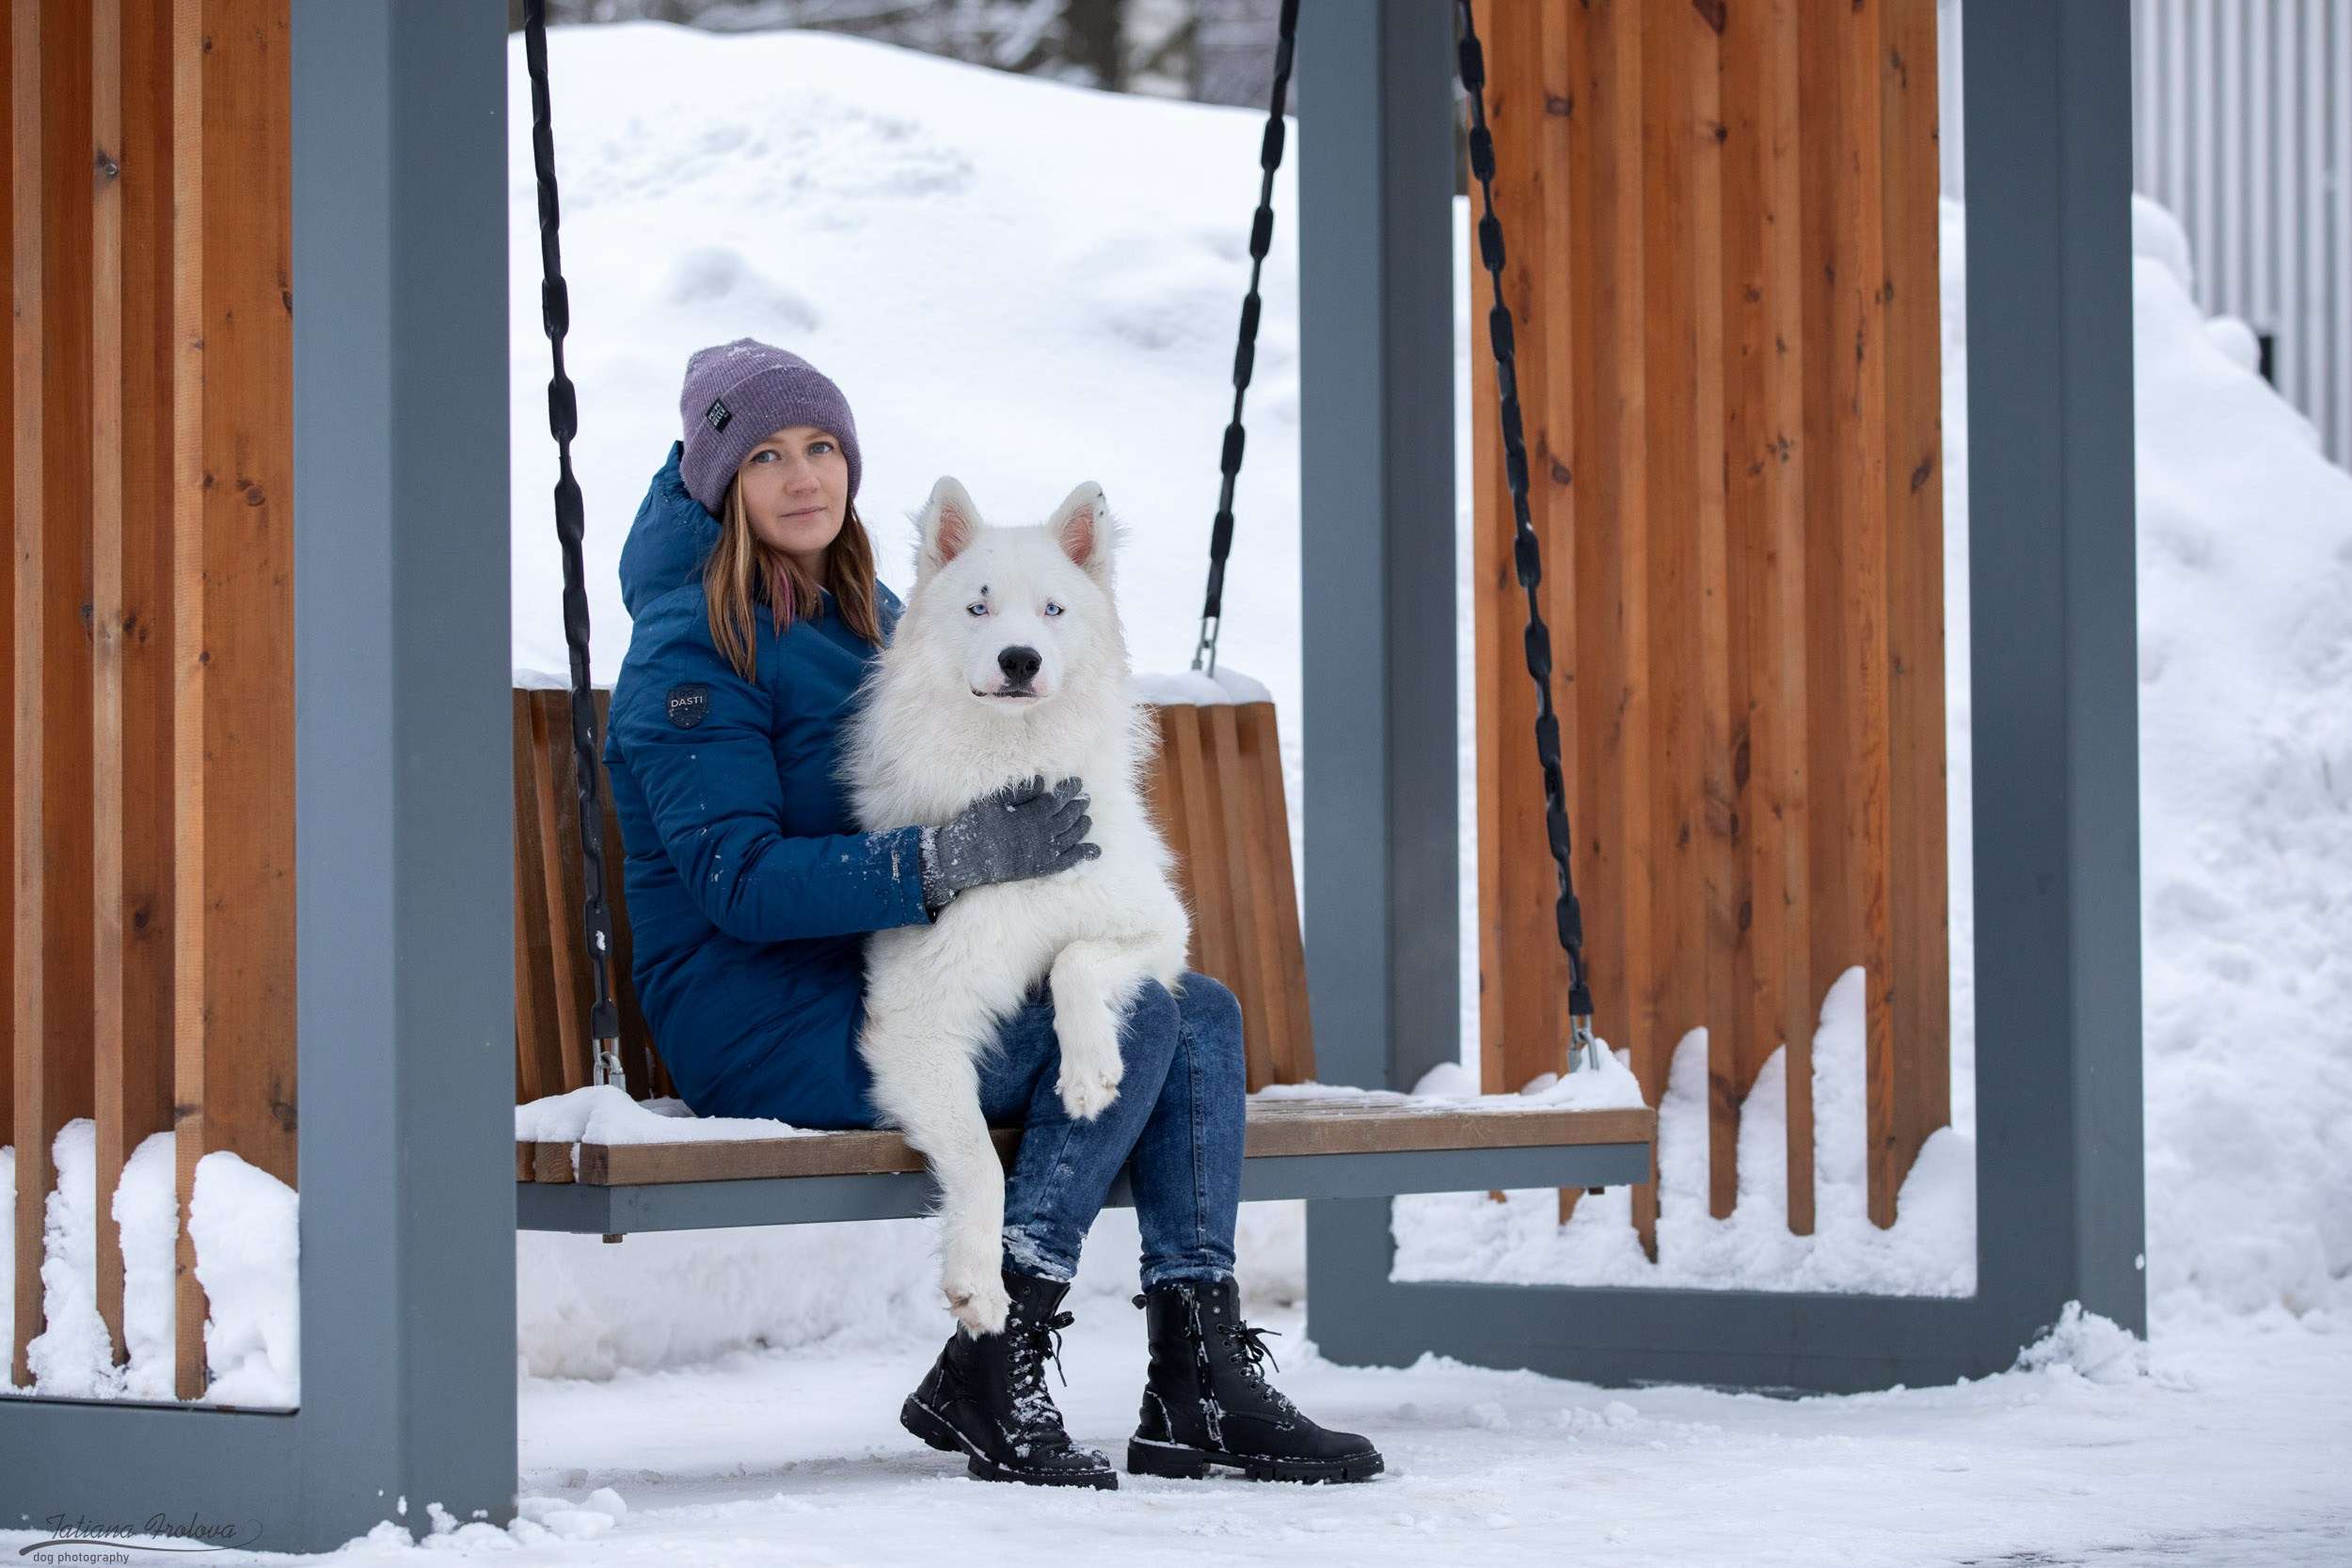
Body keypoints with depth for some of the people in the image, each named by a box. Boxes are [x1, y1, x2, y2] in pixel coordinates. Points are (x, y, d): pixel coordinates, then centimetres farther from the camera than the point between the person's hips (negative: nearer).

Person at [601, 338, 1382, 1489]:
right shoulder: (690, 650, -10)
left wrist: (1025, 827, 3)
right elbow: (740, 882, -20)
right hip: (761, 1018, -9)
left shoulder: (868, 615, 18)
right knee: (1131, 1010, -23)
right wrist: (933, 867, -30)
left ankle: (1198, 1376, -13)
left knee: (1203, 1014, -4)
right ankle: (986, 1377, -24)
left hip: (876, 978, 9)